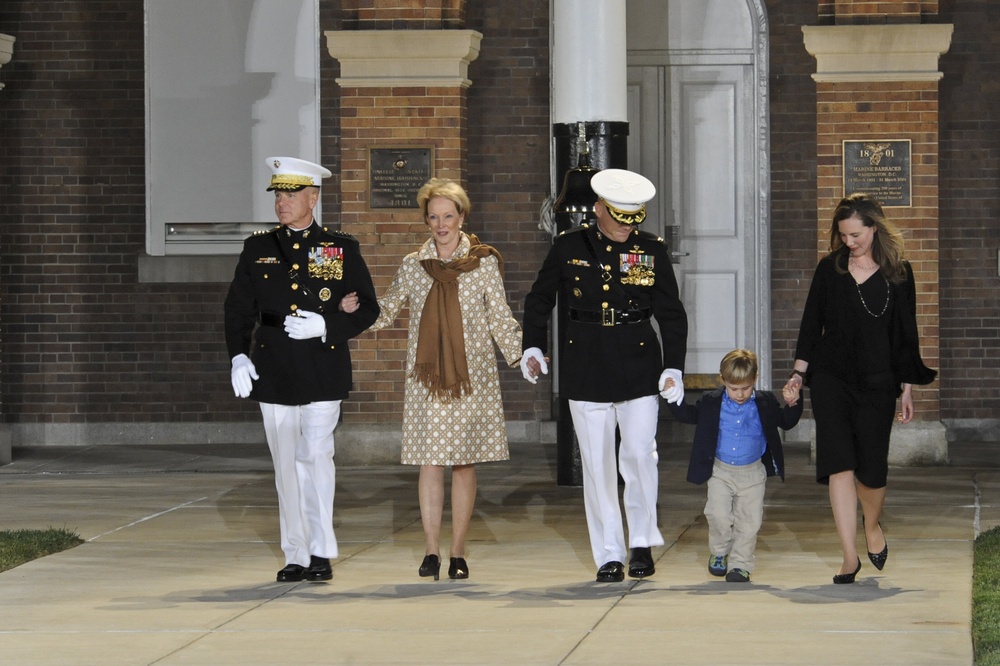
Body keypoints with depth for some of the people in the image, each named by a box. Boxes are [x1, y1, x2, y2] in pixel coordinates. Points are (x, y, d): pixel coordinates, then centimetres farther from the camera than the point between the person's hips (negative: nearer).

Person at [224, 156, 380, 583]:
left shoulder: (342, 249, 3)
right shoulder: (257, 250, 9)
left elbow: (367, 309, 3)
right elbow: (238, 308, 9)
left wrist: (325, 327, -14)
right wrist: (238, 357, -6)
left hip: (323, 373, -3)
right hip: (274, 372, 3)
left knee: (316, 456, -12)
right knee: (287, 465, 6)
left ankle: (321, 552, -5)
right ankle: (296, 556, 12)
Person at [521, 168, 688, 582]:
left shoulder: (652, 250, 3)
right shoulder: (569, 247, 3)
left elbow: (671, 314, 5)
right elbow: (539, 299, 14)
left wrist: (673, 367, -5)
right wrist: (533, 347, 3)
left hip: (639, 364, 0)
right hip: (586, 367, 0)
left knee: (640, 454, -7)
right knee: (596, 463, 1)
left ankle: (642, 543, 11)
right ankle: (609, 556, 9)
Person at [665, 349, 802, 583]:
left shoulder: (765, 403, -1)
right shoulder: (711, 403, -1)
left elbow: (785, 422, 11)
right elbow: (688, 415, 10)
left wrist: (792, 405, -7)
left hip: (752, 474, 0)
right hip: (720, 471, 0)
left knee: (749, 521, -3)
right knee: (718, 515, -11)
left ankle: (740, 564, 9)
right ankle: (719, 553, 15)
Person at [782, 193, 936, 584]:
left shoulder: (897, 275, 2)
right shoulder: (829, 269, 5)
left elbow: (906, 334, 6)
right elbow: (811, 324, 9)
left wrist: (907, 389, 5)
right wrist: (799, 372, 1)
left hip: (877, 382, -1)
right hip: (831, 379, 1)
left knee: (871, 467, 0)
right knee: (839, 462, -10)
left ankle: (872, 525, 33)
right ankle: (849, 556, -8)